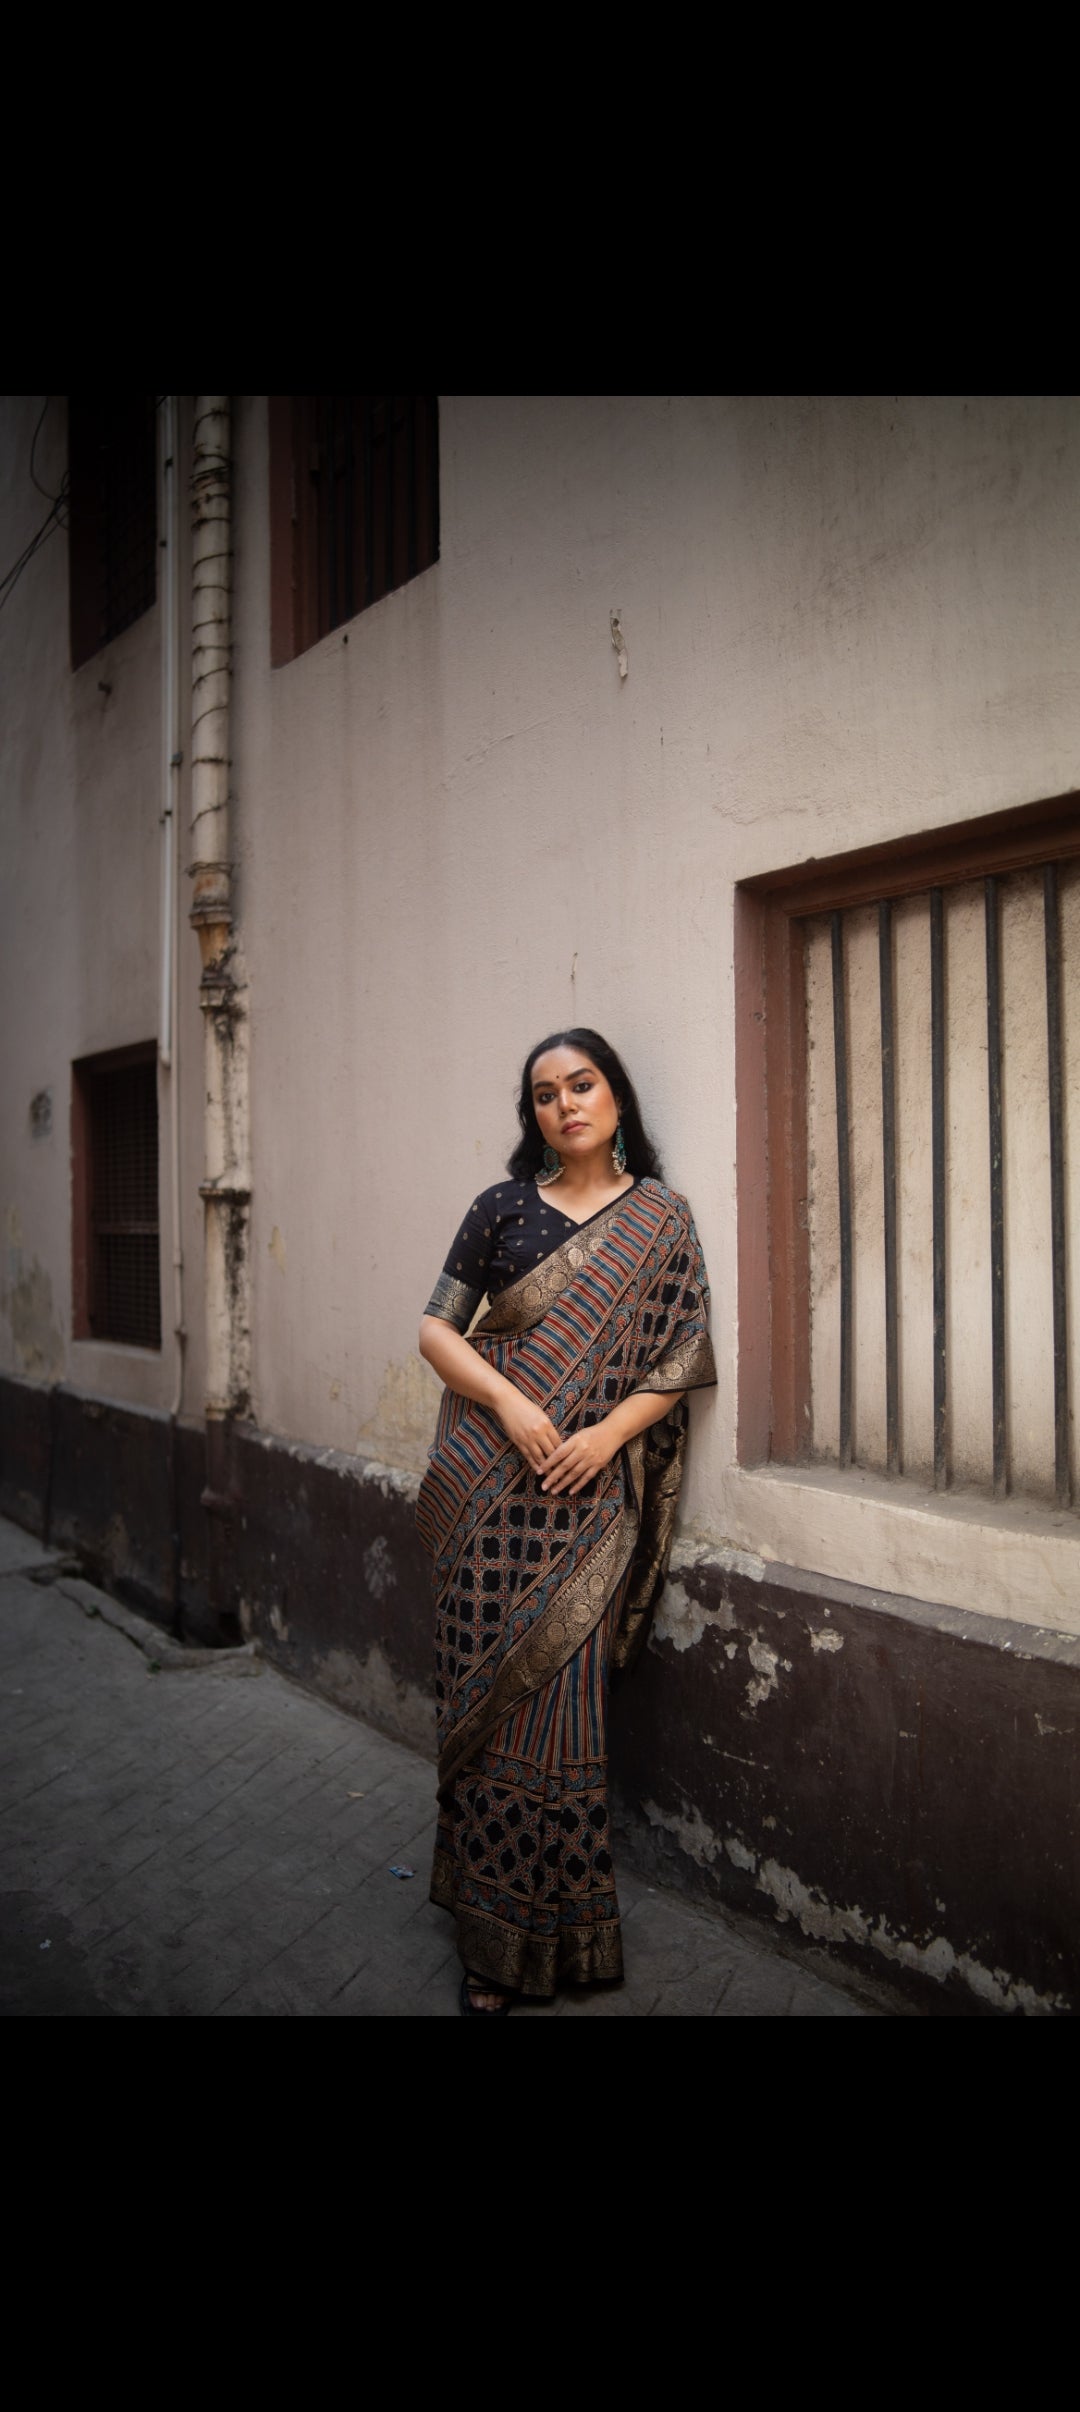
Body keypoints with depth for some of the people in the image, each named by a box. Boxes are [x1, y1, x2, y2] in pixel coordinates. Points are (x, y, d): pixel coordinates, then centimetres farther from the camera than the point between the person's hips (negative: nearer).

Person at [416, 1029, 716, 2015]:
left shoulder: (660, 1218, 4)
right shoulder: (502, 1208, 6)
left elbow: (682, 1357, 1)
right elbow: (437, 1328, 3)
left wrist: (607, 1433, -13)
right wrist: (510, 1400, -13)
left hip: (589, 1490, -1)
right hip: (490, 1482, 1)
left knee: (560, 1694, 2)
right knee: (485, 1685, 2)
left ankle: (559, 1930, 22)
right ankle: (493, 1936, 17)